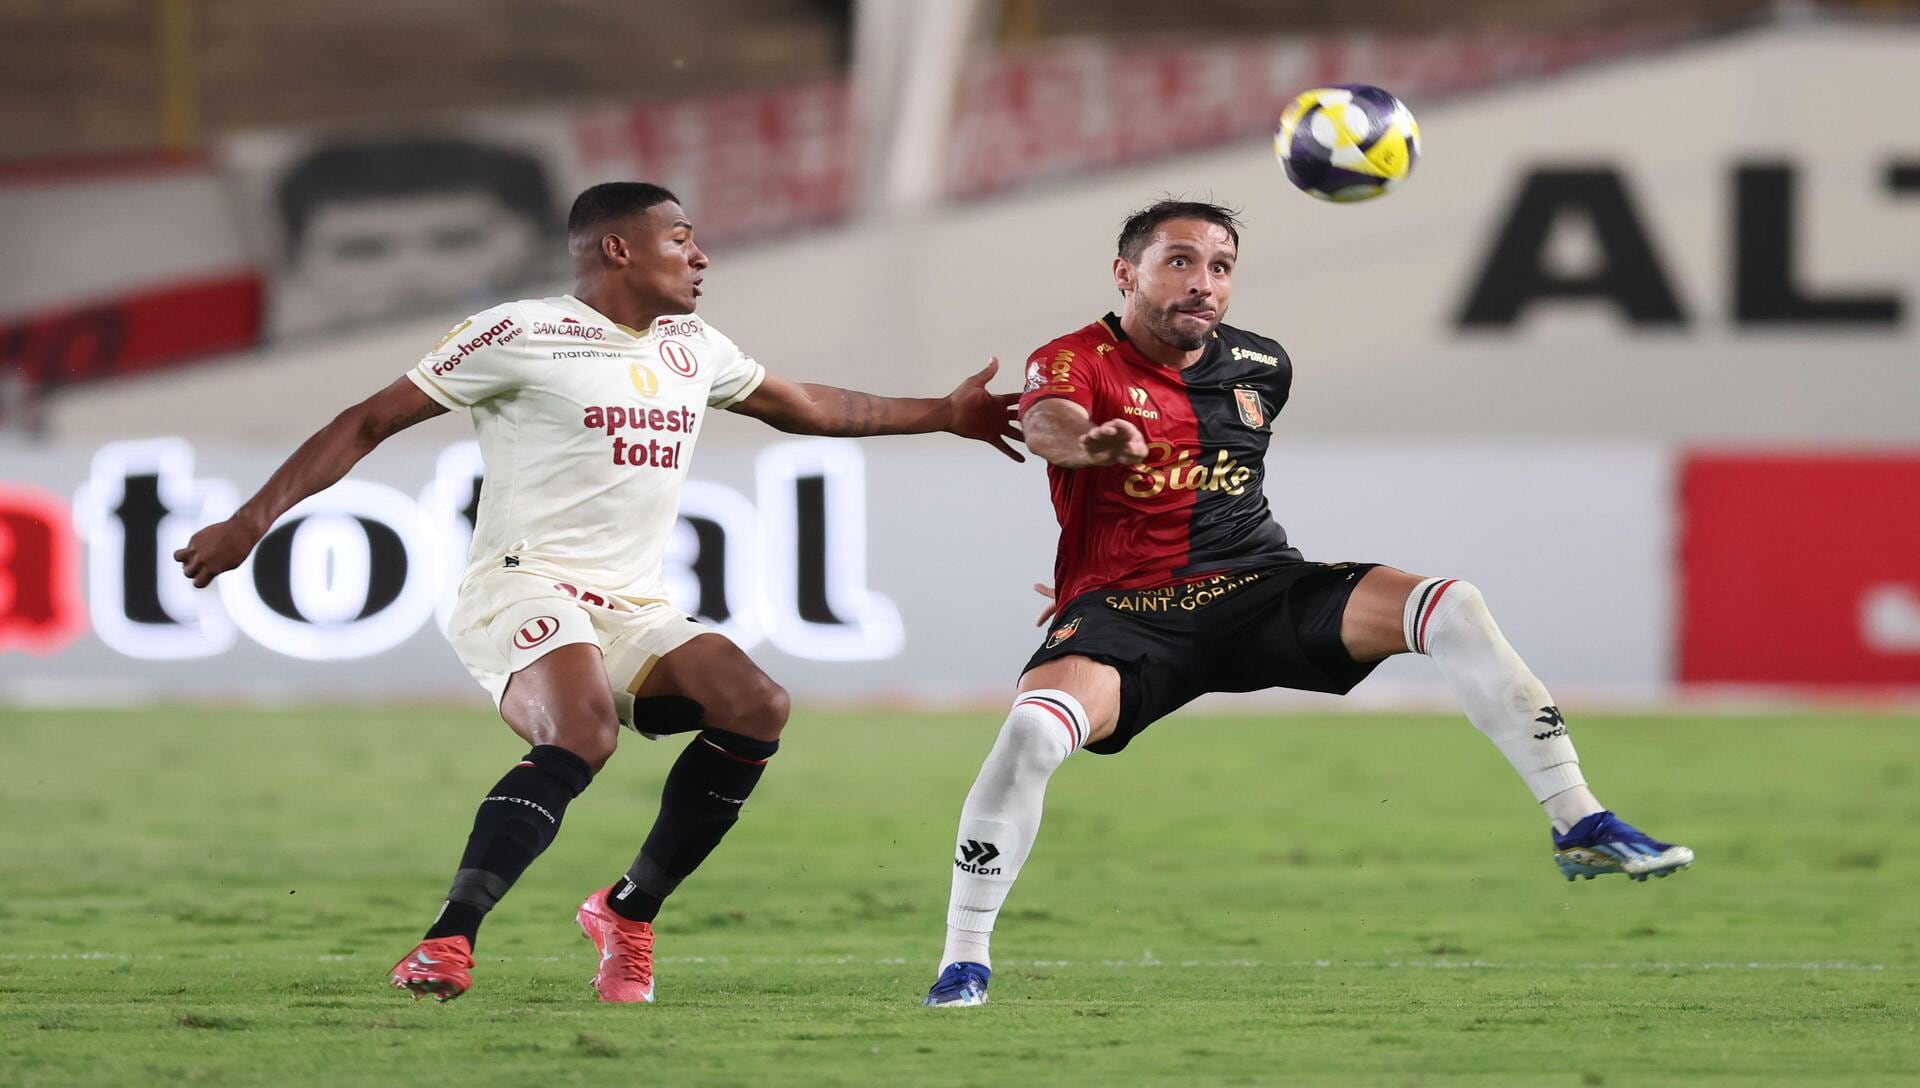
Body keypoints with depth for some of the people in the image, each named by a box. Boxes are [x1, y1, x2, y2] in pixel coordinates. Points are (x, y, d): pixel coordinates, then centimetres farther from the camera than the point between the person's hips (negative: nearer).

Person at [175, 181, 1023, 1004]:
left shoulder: (691, 347, 18)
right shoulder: (522, 335, -4)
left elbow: (801, 406, 36)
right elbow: (370, 423, -2)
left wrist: (943, 414, 38)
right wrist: (249, 522, -9)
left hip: (634, 612, 7)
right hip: (526, 590, -7)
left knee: (756, 707, -18)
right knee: (583, 736, -35)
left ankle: (629, 911, -4)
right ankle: (445, 944, -35)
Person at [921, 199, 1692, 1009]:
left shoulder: (1261, 369, 10)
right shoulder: (1077, 361, -7)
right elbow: (1048, 426, -32)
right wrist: (1090, 441, -55)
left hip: (1257, 593, 4)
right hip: (1125, 610, -4)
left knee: (1453, 610, -15)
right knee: (1034, 730, -33)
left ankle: (1577, 825, -10)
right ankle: (963, 963, -17)